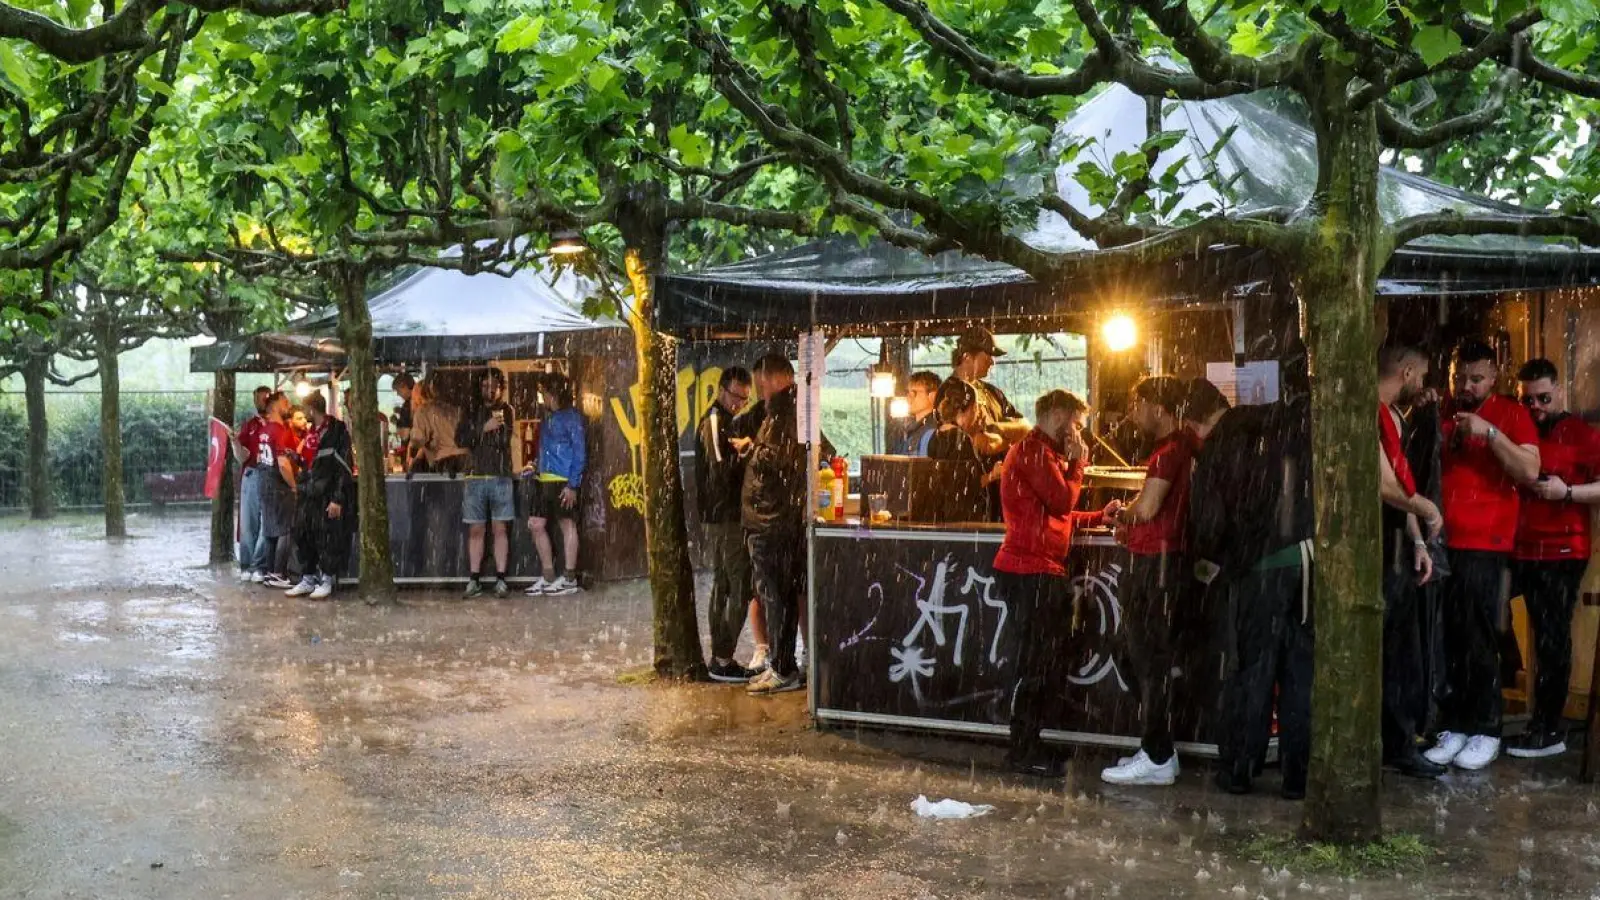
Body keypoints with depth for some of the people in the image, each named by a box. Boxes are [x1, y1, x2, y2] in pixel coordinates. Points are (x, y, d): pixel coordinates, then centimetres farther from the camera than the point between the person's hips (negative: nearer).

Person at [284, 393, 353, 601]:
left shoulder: (337, 431, -9)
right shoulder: (310, 432, 15)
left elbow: (345, 466, -13)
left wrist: (338, 498, -17)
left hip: (328, 494, -8)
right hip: (308, 494, 8)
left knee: (328, 536, -4)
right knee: (303, 535, 6)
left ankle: (326, 581, 7)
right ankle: (308, 579, 16)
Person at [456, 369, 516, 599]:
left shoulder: (507, 411, 9)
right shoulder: (472, 412, 10)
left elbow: (507, 441, 5)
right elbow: (460, 439, -2)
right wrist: (484, 428, -12)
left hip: (501, 478, -1)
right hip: (475, 477, 1)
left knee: (500, 529, -2)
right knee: (476, 530, 2)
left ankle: (500, 579, 0)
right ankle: (474, 580, 5)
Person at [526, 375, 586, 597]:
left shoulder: (571, 417, -8)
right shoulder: (548, 419, 16)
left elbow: (580, 453, -12)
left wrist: (573, 484, -16)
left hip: (564, 481, -8)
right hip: (544, 480, 8)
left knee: (567, 524, 0)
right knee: (536, 525, 7)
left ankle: (569, 579, 6)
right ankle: (548, 577, 16)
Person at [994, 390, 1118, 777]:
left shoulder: (1042, 452, 24)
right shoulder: (1033, 450, -11)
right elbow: (1062, 501, -18)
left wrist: (1099, 516, 17)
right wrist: (1077, 463, -5)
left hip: (1042, 572, 11)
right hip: (1031, 571, -11)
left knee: (1048, 664, 12)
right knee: (1037, 665, -7)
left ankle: (1028, 745, 18)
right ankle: (1024, 752, -1)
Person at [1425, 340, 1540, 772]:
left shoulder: (1511, 413, 3)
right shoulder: (1444, 413, 14)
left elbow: (1530, 471, -8)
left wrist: (1489, 432, -16)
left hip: (1484, 544, -3)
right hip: (1440, 541, 4)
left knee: (1478, 639, -4)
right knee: (1446, 639, 2)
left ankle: (1486, 730, 5)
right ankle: (1454, 726, 8)